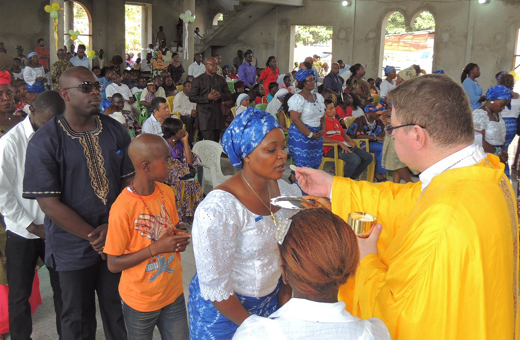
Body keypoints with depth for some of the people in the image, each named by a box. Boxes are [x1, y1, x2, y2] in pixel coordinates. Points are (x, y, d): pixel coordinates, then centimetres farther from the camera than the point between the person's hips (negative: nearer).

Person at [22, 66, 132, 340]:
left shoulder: (115, 131, 1)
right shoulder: (45, 141, -12)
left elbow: (130, 181, 1)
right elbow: (49, 203, -14)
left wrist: (112, 226, -12)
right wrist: (93, 237, -15)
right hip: (73, 249, -3)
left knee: (120, 313, 16)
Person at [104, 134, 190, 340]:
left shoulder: (167, 193, -6)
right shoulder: (123, 208, -24)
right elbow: (113, 264, -17)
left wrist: (180, 239, -11)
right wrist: (156, 248, -26)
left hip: (173, 292, 5)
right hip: (141, 301, -5)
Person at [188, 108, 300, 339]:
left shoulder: (287, 191, -9)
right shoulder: (217, 209, -28)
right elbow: (215, 287, -23)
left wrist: (286, 293, 4)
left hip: (269, 299, 6)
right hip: (223, 309, -5)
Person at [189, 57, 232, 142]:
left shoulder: (221, 80, 16)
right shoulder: (198, 80, 0)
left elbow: (229, 96, 15)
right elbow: (192, 97, -5)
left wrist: (220, 95, -7)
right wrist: (207, 97, -15)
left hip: (218, 115, 5)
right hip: (205, 115, -5)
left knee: (216, 142, 8)